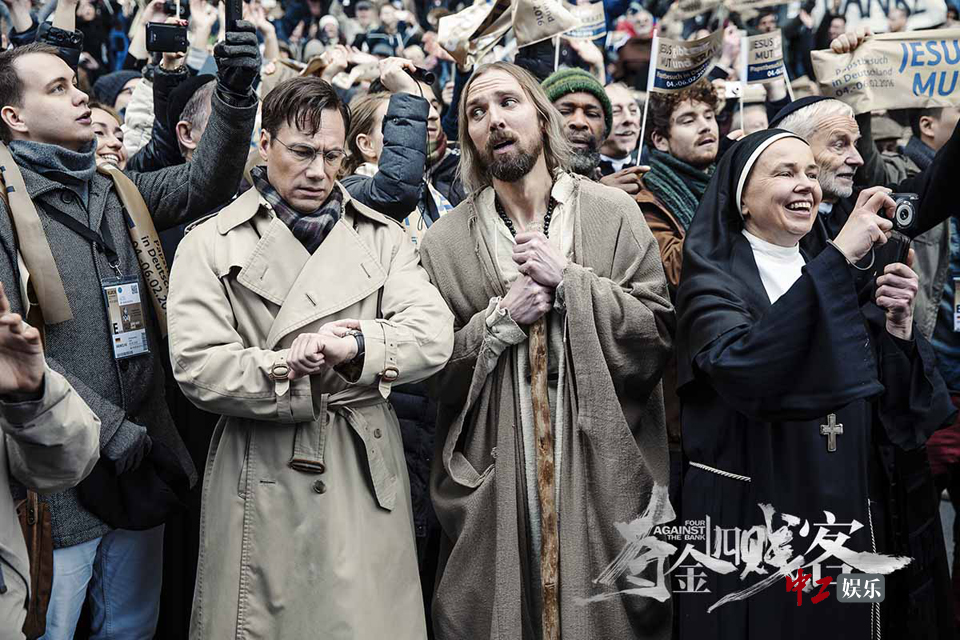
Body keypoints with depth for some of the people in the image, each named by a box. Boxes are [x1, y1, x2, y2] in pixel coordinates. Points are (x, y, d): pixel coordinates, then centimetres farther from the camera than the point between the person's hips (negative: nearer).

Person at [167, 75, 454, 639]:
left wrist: (357, 347, -19)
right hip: (263, 481, -2)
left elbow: (434, 336, -3)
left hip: (366, 472, 2)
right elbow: (198, 365, -8)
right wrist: (290, 368, -12)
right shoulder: (212, 244, 4)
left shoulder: (382, 237, 11)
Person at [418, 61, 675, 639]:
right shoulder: (446, 240, 5)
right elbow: (433, 373, 2)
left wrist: (570, 280, -11)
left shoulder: (614, 213, 3)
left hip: (604, 472, 0)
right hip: (496, 485, 1)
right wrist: (501, 319, -12)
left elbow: (659, 331, -3)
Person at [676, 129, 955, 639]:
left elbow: (901, 410, 8)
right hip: (750, 518, -5)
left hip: (850, 516, 5)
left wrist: (897, 327, -10)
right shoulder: (713, 278, -6)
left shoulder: (836, 276, 11)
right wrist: (838, 257, -26)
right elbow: (741, 370, -28)